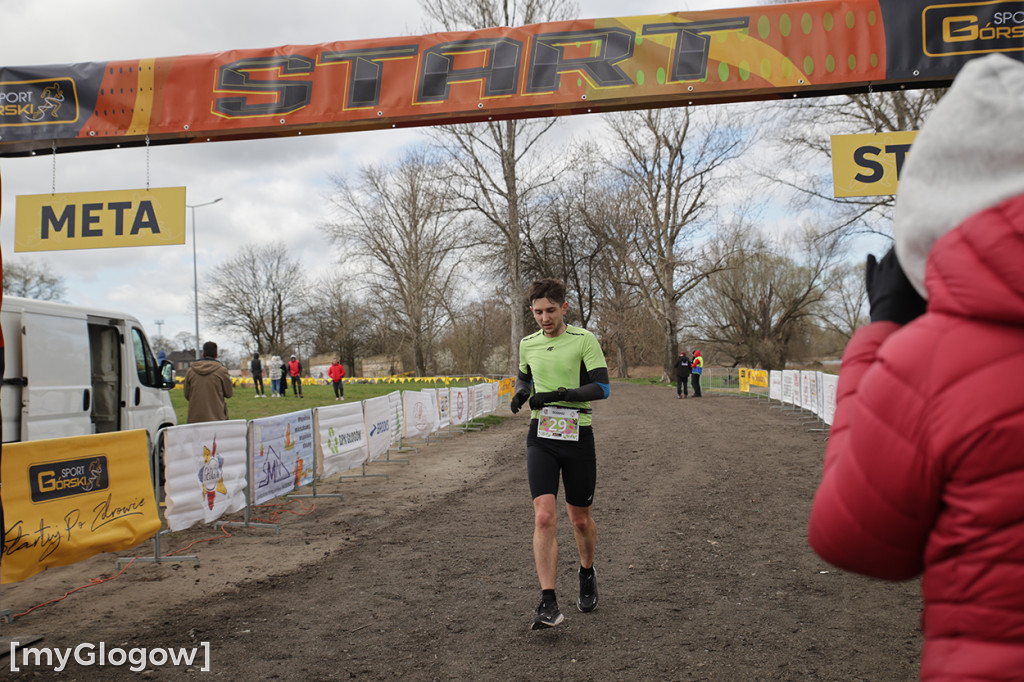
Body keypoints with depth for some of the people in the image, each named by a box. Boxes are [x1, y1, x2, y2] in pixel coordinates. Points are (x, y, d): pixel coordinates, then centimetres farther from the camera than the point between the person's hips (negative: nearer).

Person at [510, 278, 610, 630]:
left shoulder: (584, 340, -6)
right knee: (544, 516, -13)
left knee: (580, 519, 10)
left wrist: (559, 395, -21)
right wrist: (520, 393, 4)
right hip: (541, 436, 2)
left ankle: (587, 575, 40)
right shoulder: (527, 344, 8)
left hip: (578, 435, -2)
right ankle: (549, 604, -11)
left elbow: (602, 387, -12)